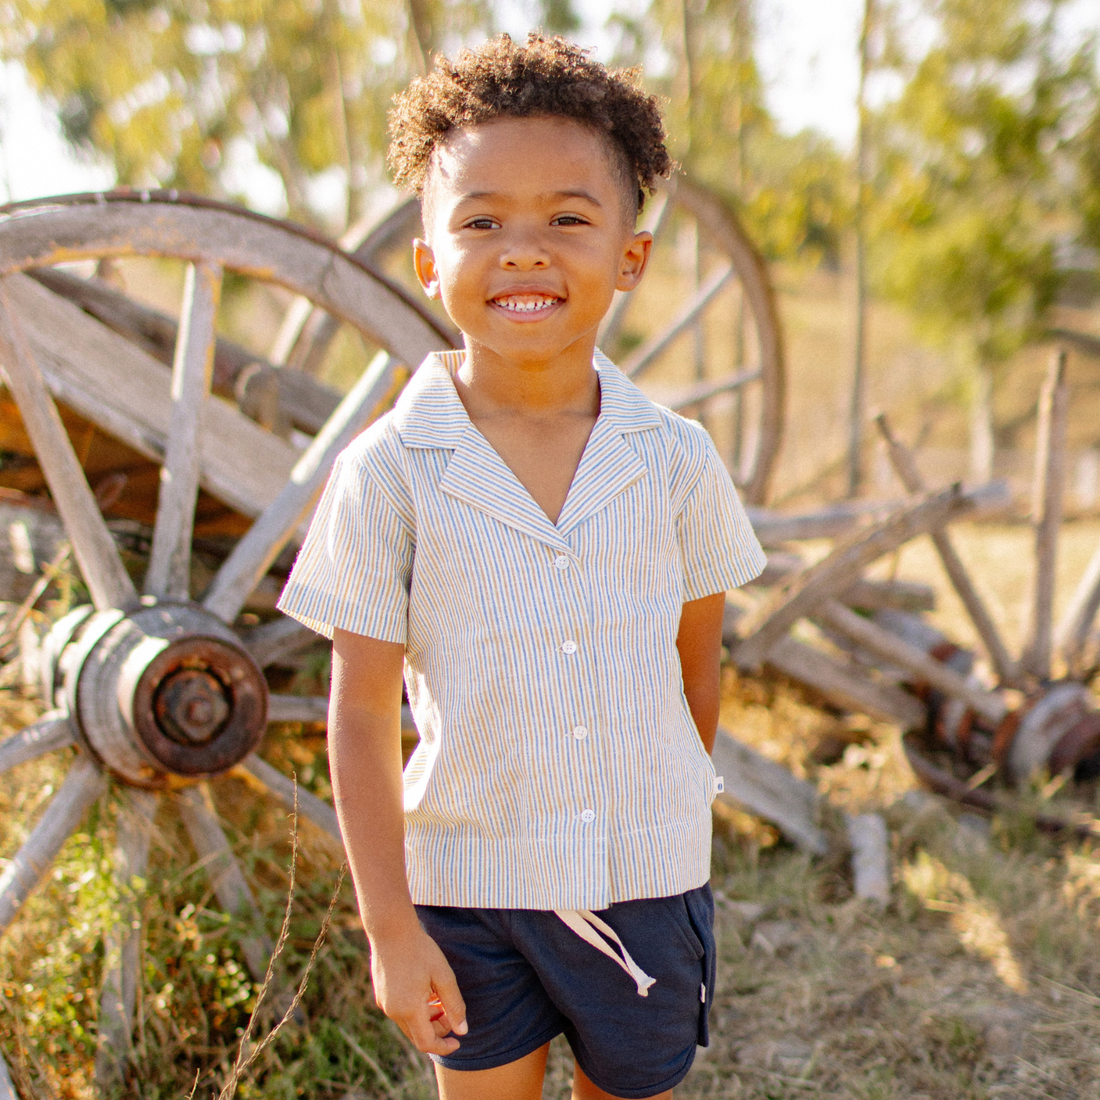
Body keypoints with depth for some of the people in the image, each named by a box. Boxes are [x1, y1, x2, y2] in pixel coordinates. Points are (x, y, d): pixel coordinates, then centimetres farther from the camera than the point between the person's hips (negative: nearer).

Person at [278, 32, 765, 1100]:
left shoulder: (677, 460, -8)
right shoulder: (388, 472, -13)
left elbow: (696, 665, 5)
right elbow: (362, 711, -10)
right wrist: (389, 925, -8)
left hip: (646, 881, 2)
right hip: (468, 883, -1)